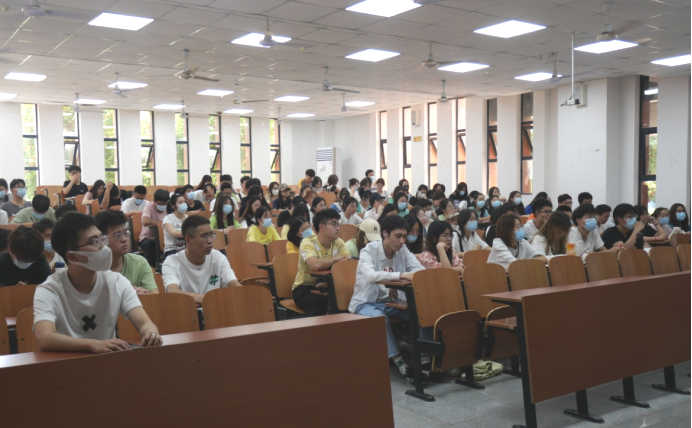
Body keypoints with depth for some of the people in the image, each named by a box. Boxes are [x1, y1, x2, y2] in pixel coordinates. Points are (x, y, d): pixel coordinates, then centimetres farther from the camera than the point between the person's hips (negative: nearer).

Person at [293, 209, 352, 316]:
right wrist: (335, 258, -18)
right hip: (305, 288, -5)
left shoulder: (338, 242, 1)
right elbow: (316, 265, -34)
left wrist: (326, 264, -26)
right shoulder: (308, 243, -16)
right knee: (319, 303, -35)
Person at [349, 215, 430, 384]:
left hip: (392, 301, 5)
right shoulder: (369, 251, -16)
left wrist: (415, 276, -33)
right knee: (380, 318, -37)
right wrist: (402, 275, -48)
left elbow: (421, 270, -9)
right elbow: (372, 275, -36)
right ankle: (399, 362, -32)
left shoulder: (403, 250, 0)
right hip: (366, 302, -5)